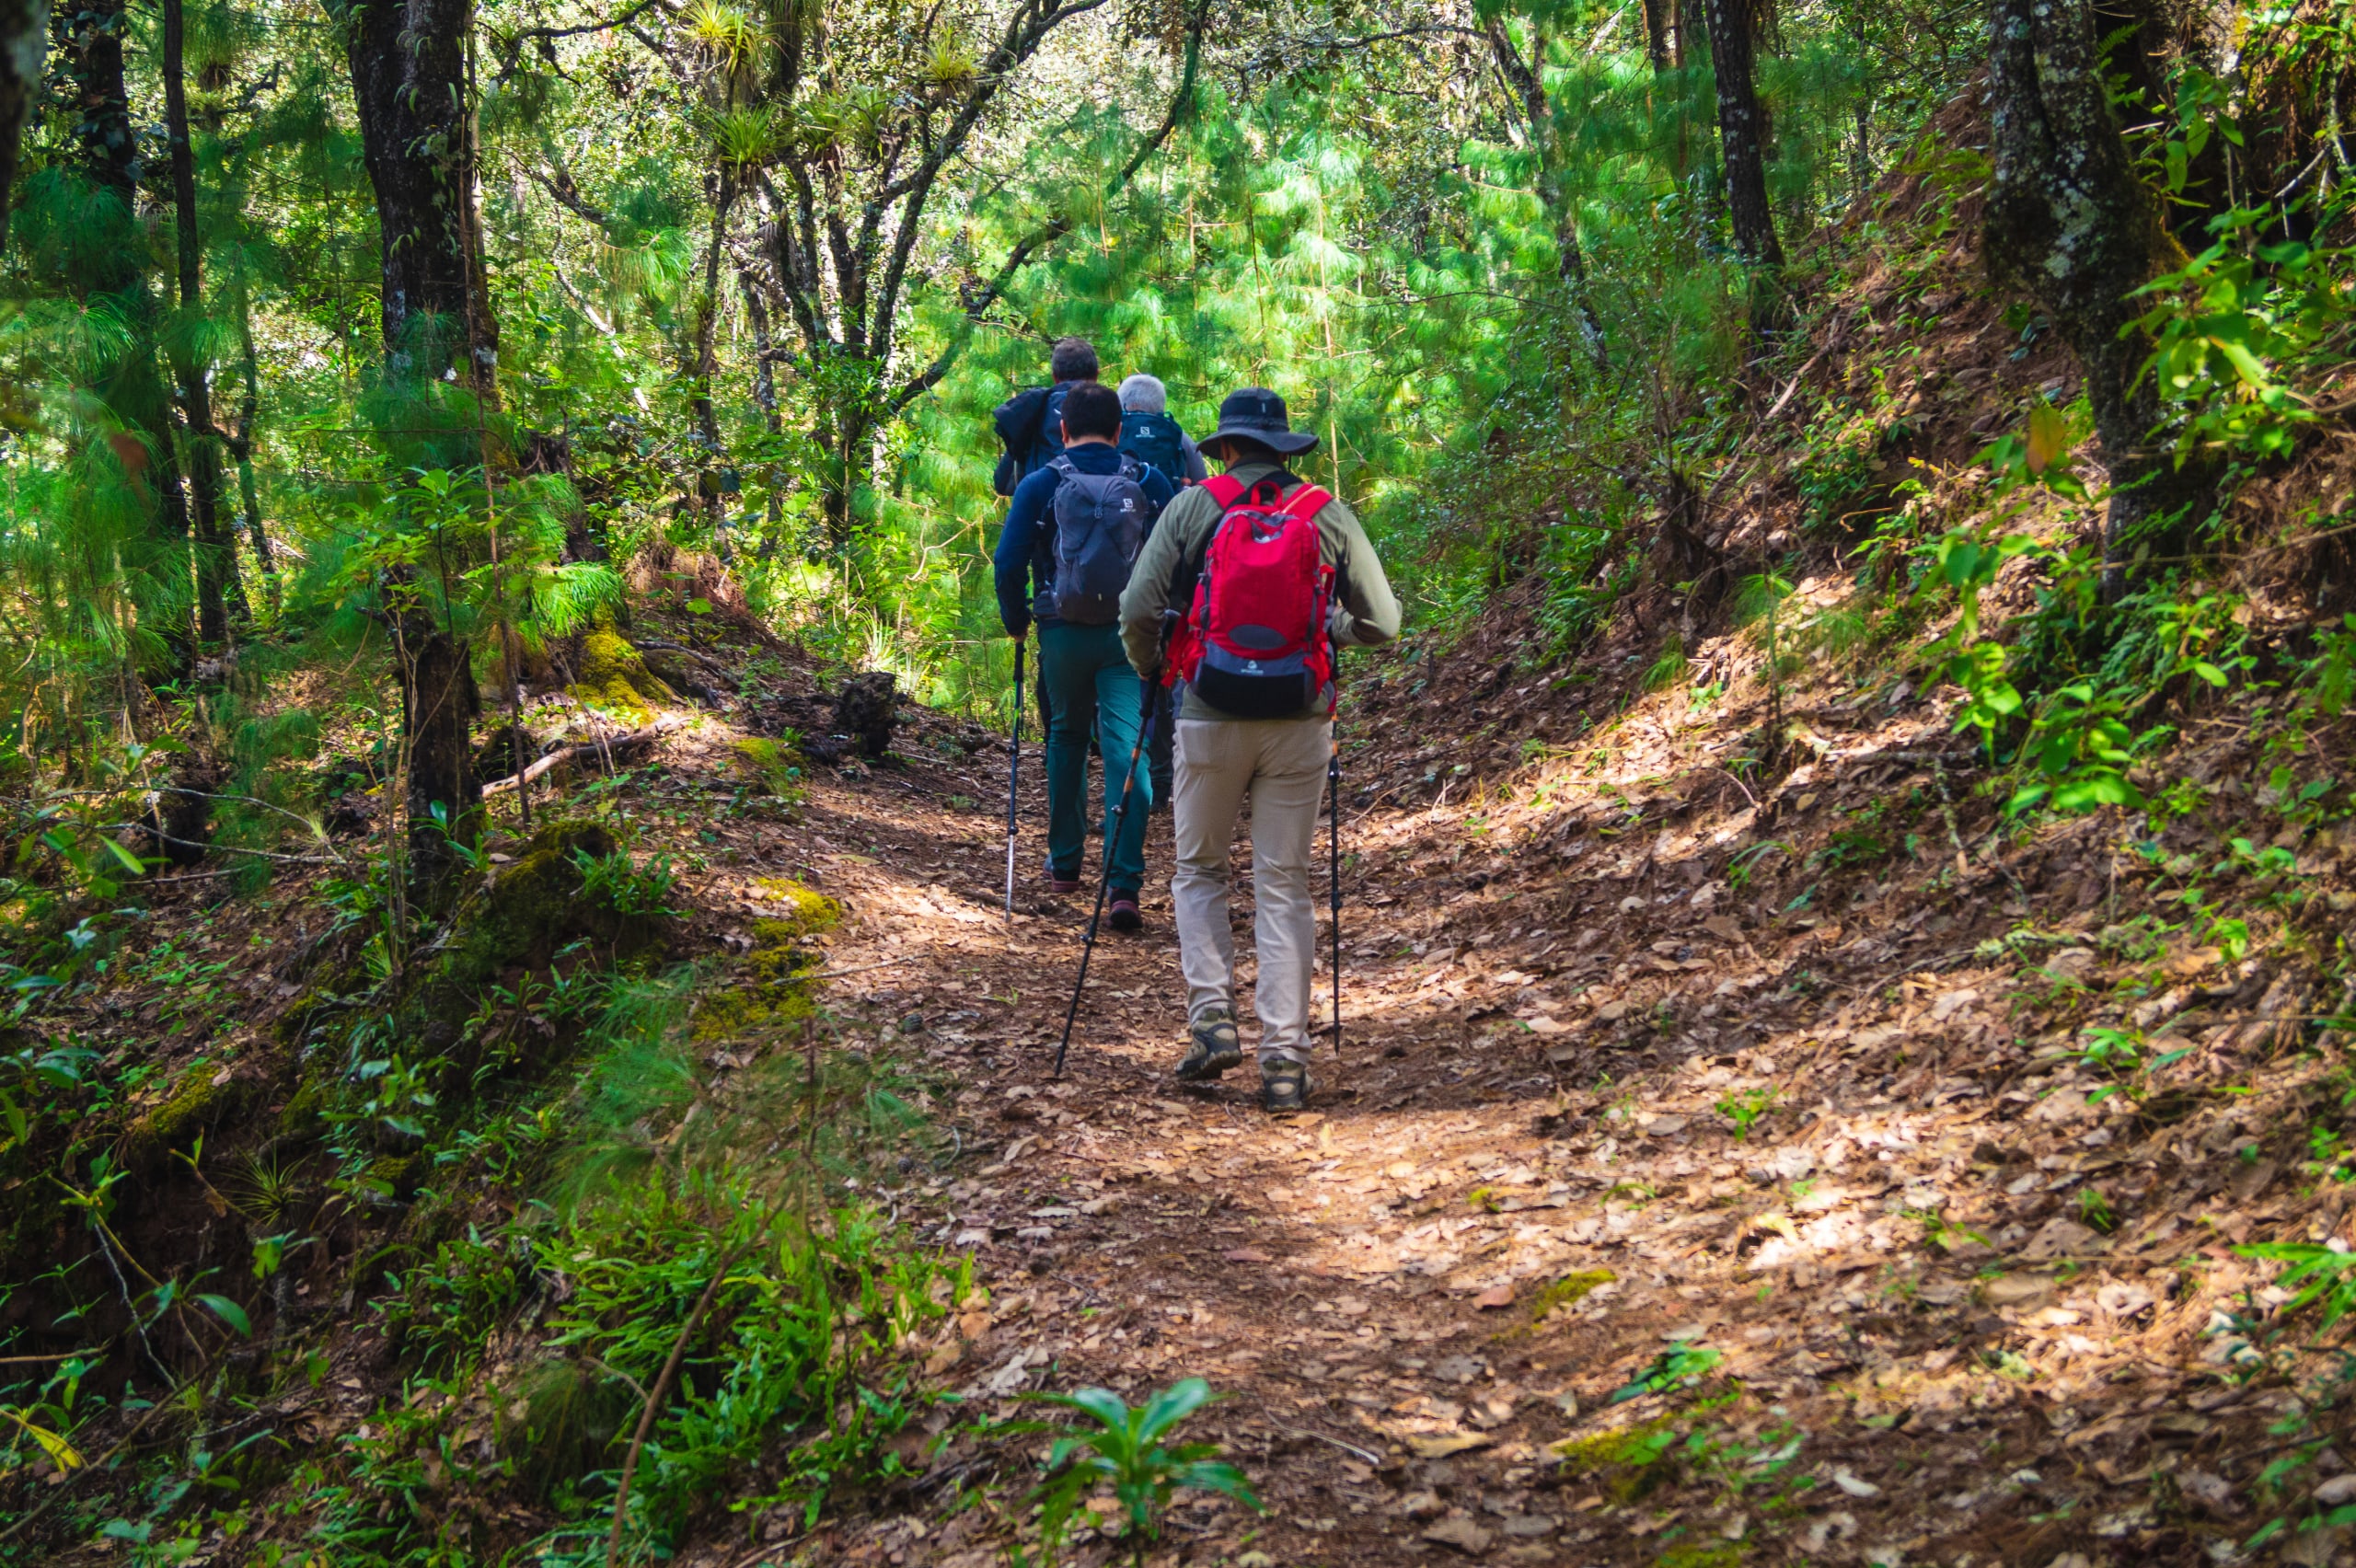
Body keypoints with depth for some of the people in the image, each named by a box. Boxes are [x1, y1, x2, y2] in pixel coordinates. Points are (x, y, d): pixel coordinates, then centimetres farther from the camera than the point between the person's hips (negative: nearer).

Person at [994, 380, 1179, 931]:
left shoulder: (1039, 486, -1)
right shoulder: (1152, 483, 3)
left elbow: (1008, 564, -6)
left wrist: (1016, 620, 10)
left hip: (1064, 633, 0)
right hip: (1132, 634, 0)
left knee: (1066, 738, 21)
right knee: (1127, 749, -3)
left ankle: (1065, 863, 28)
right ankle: (1122, 884, -12)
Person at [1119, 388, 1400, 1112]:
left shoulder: (1191, 508, 0)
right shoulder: (1329, 515, 3)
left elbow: (1138, 609, -5)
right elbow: (1381, 622, 2)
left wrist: (1150, 671, 14)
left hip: (1210, 718, -1)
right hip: (1298, 724, 1)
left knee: (1199, 869, 18)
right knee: (1284, 885, 7)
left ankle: (1212, 1015, 3)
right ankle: (1285, 1058, 3)